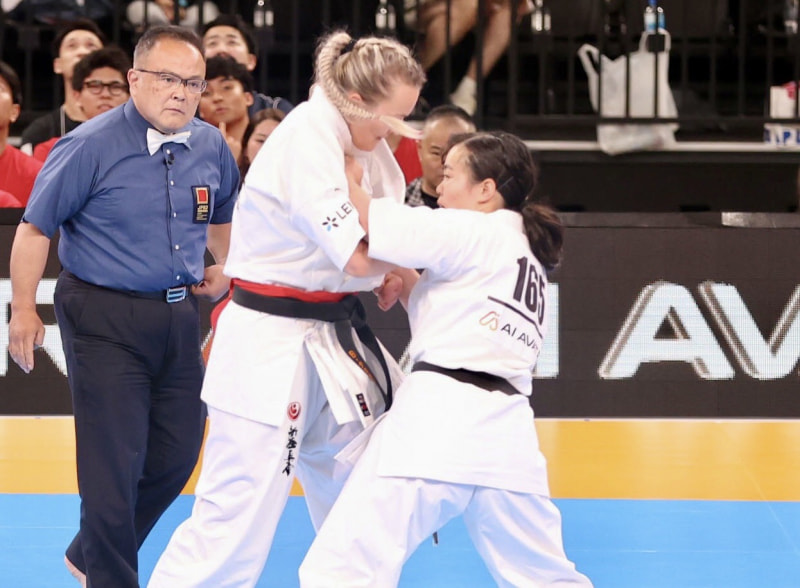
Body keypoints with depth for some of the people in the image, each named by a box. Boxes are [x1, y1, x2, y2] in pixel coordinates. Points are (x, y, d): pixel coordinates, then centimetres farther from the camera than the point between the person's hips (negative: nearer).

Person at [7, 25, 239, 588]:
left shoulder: (211, 147, 3)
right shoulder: (91, 146, -14)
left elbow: (222, 214, 24)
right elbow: (35, 227, -8)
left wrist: (223, 267, 7)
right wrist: (24, 309, -9)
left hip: (178, 316, 6)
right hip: (105, 321, -6)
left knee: (176, 457, 13)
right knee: (114, 464, -6)